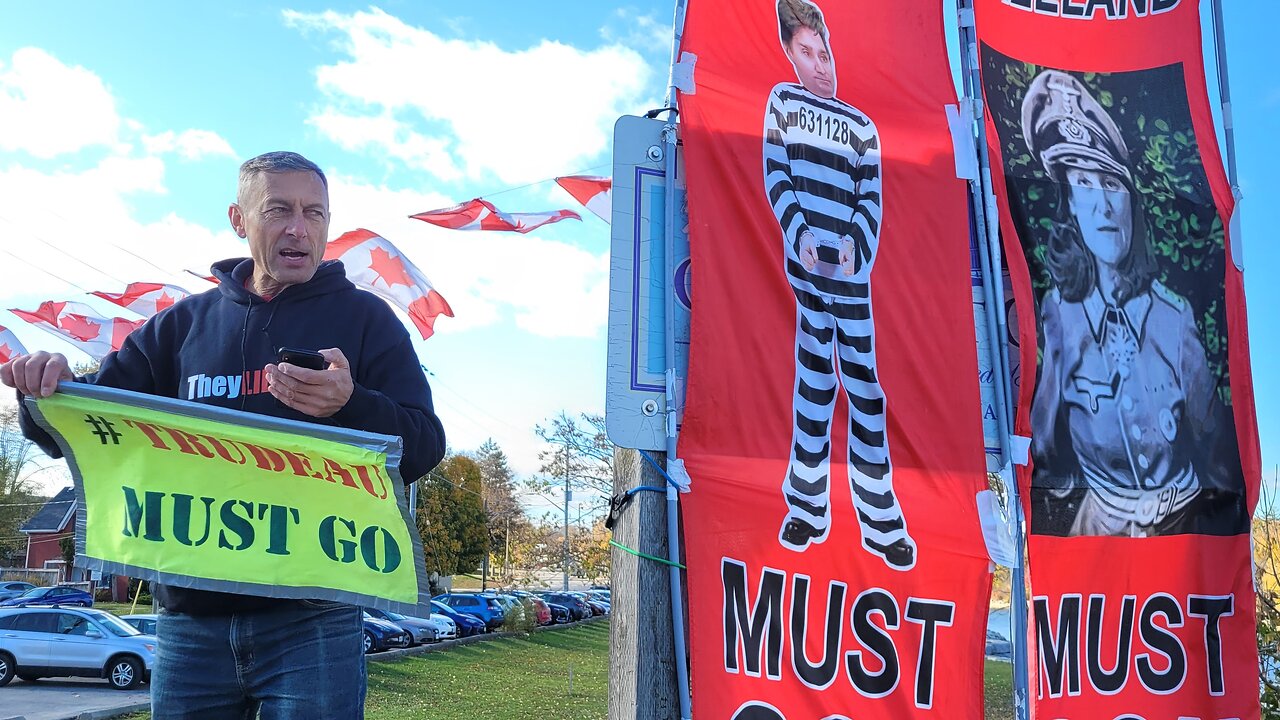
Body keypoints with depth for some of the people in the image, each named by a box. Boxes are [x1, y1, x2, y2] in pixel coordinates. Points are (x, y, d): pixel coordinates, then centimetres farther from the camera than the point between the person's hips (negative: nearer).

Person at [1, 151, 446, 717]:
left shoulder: (363, 317, 3)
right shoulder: (185, 322, 13)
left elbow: (424, 446, -5)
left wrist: (350, 405, -26)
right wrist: (49, 392, -12)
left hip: (309, 619, -3)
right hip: (189, 616, 3)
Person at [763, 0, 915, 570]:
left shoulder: (862, 127, 13)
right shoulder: (783, 101, 12)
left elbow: (871, 197, 5)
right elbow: (776, 175, 4)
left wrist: (857, 245, -14)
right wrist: (798, 233, -11)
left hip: (850, 269, 1)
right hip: (805, 261, -1)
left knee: (863, 384, 1)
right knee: (815, 381, 2)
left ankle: (881, 521, 8)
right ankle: (808, 507, 11)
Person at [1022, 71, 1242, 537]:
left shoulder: (1175, 316, 3)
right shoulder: (1055, 316, -3)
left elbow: (1214, 437, 9)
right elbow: (1043, 445, -2)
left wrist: (1217, 513, -3)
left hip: (1183, 516, 2)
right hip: (1089, 515, -1)